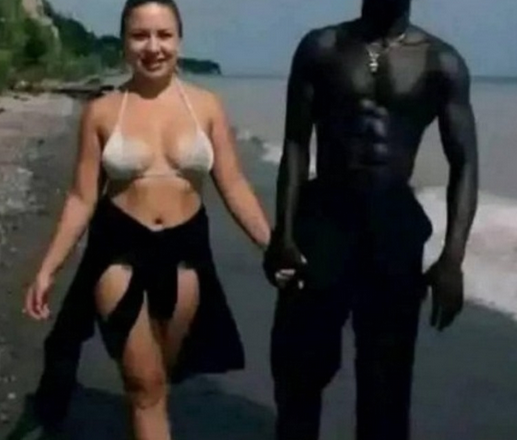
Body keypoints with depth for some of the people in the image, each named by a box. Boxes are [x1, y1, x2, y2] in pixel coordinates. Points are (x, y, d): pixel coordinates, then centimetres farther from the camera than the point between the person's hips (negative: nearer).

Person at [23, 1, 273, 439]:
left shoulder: (207, 105, 0)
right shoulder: (102, 111, -2)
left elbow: (234, 187, 1)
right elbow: (83, 198, 1)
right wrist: (48, 269, -3)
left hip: (184, 249, 1)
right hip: (120, 250, -1)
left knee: (159, 377, 15)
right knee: (145, 384, 3)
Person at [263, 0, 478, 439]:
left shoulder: (441, 62, 0)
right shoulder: (321, 48, 1)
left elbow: (464, 164, -2)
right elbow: (296, 144, 0)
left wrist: (453, 258, -11)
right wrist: (283, 230, -8)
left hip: (395, 222, 0)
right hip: (323, 213, 0)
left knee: (386, 377, 6)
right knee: (299, 360, 7)